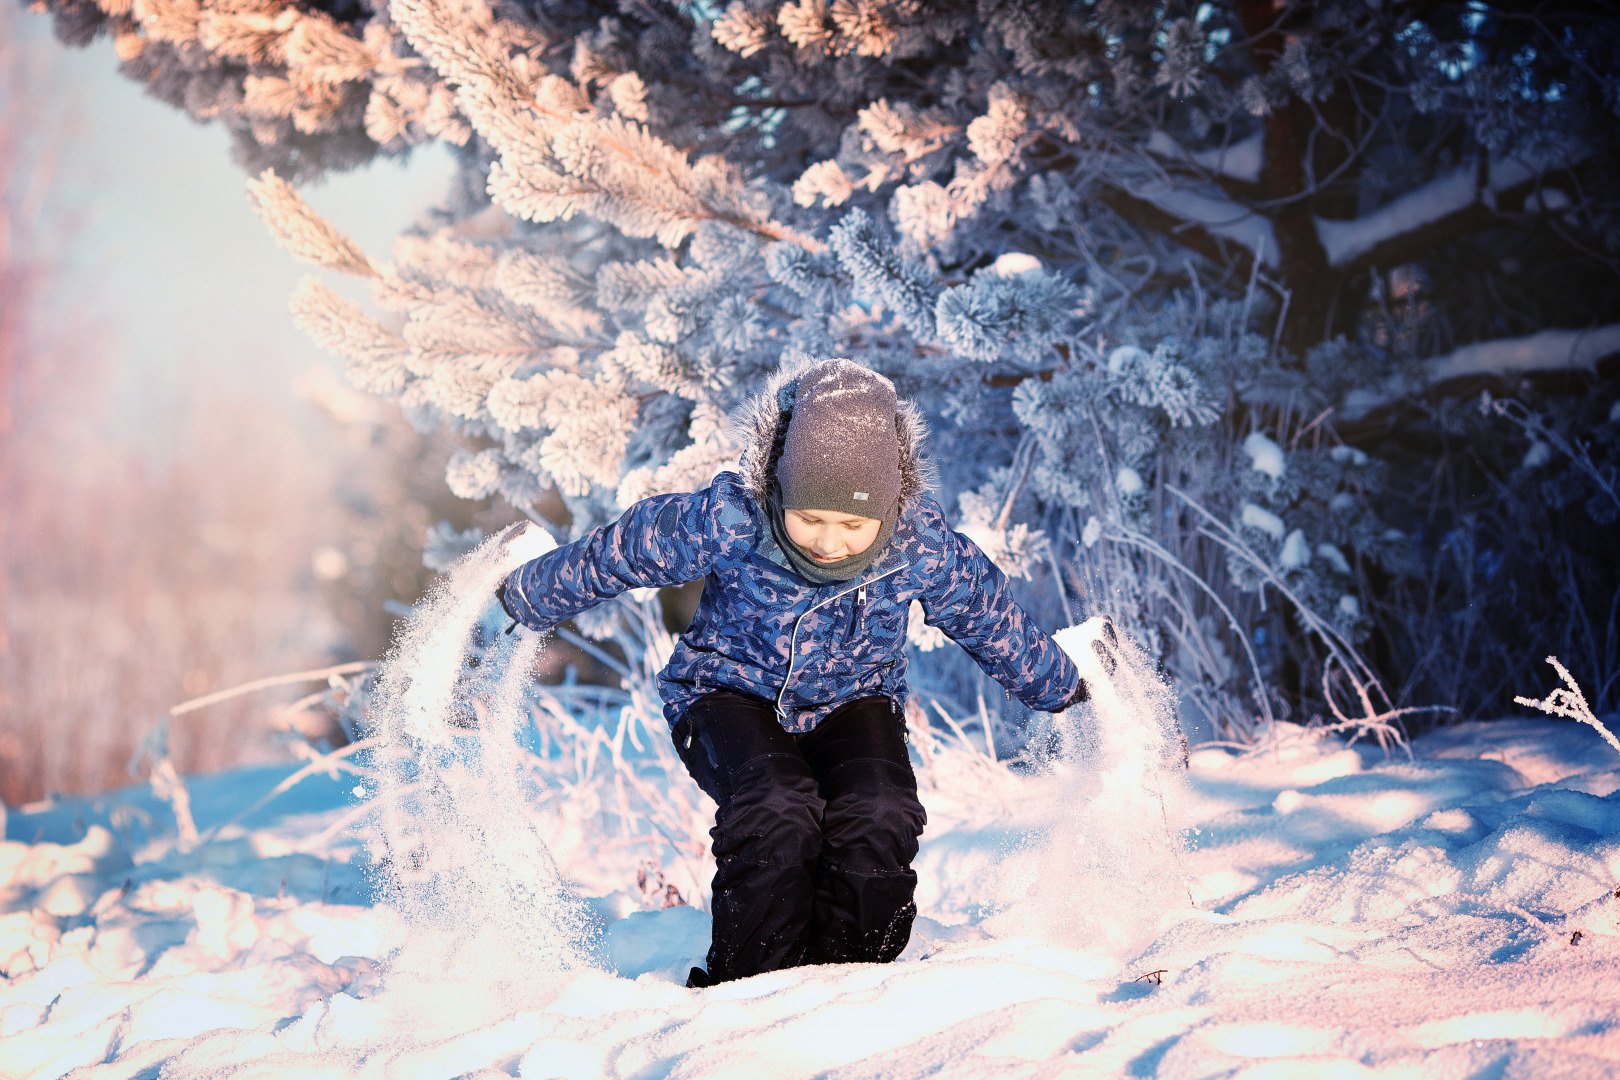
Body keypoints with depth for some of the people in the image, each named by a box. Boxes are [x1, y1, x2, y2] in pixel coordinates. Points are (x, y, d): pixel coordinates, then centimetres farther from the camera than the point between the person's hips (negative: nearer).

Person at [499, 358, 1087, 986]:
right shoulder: (726, 522, -28)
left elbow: (997, 626, -1)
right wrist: (523, 600, 4)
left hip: (852, 703, 2)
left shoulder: (923, 546, -22)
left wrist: (1066, 687, 14)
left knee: (878, 816, -30)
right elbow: (613, 556, -10)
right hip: (730, 694, -2)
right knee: (778, 812, -33)